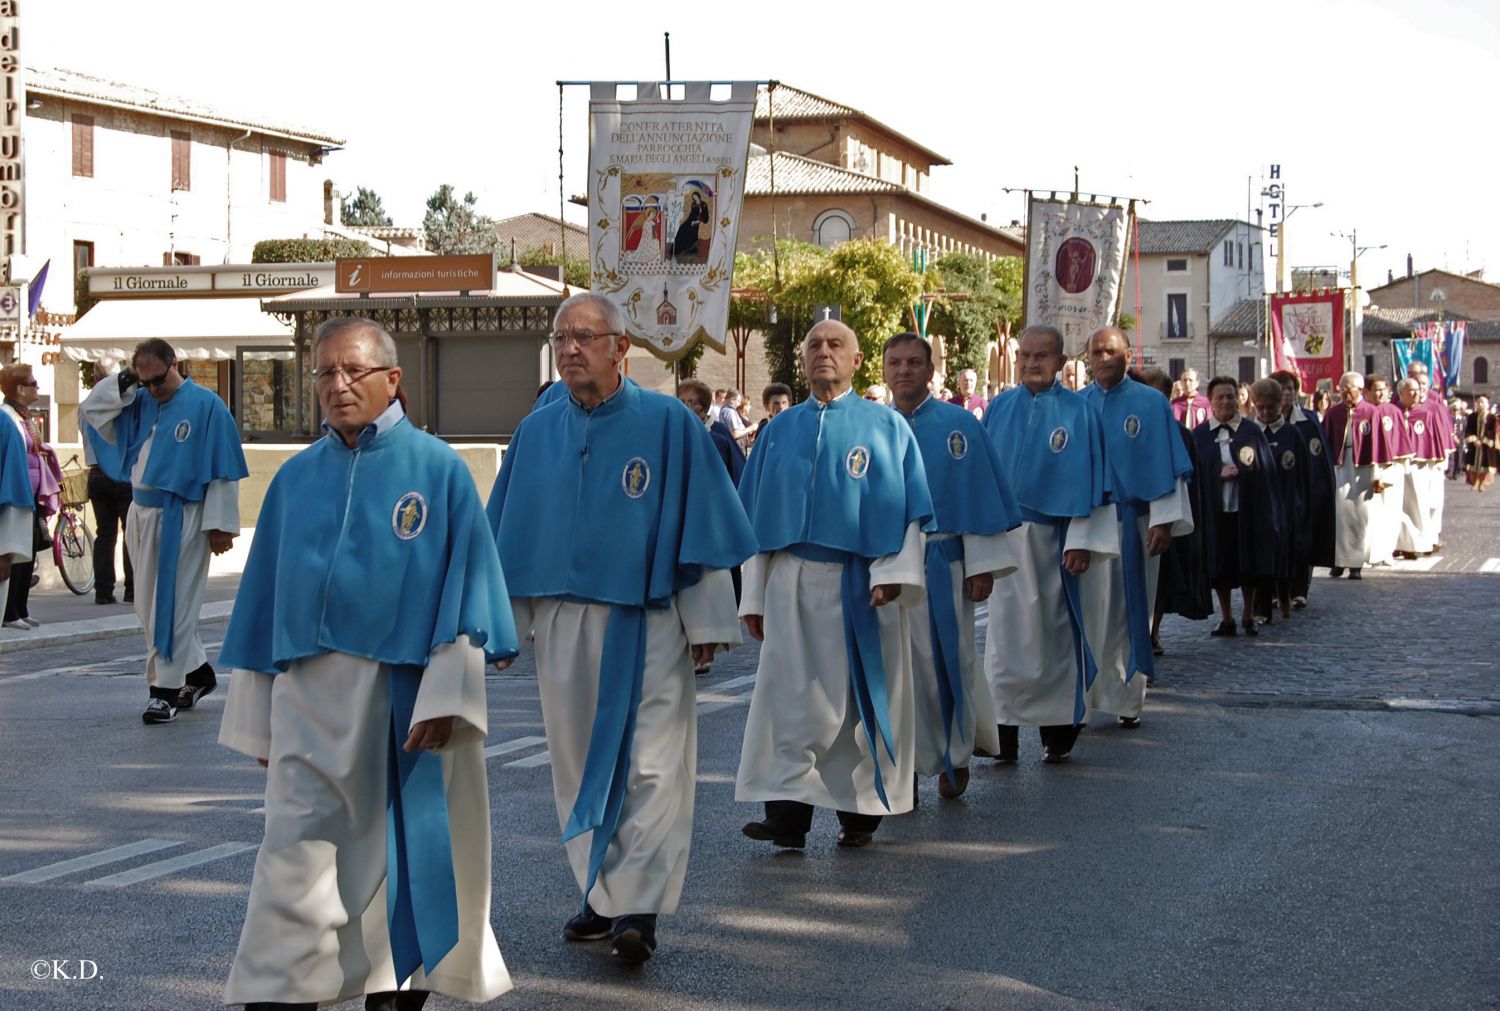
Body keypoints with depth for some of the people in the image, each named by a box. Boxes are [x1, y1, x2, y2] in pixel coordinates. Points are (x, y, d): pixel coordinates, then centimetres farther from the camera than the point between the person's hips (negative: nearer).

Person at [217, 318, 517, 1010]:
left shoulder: (438, 469, -1)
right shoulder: (296, 478, 9)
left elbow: (464, 585, -5)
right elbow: (264, 598, 13)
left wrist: (445, 695, -14)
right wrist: (258, 718, 11)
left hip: (405, 694, -2)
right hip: (310, 698, 3)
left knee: (407, 849, 7)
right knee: (296, 853, -3)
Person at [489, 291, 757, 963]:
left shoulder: (670, 425, -3)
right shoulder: (536, 434, 8)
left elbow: (702, 528, -2)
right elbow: (509, 536, 13)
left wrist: (705, 621, -4)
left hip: (646, 626, -4)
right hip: (562, 628, 4)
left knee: (651, 763, -8)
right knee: (580, 763, 9)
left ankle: (638, 907, -7)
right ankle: (602, 895, 20)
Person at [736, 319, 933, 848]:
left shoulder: (887, 426, 5)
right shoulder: (781, 430, 13)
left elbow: (909, 510, 0)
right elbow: (756, 519, 13)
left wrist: (893, 574, -13)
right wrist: (754, 595, 8)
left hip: (860, 588, -2)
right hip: (792, 586, 2)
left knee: (862, 699, 2)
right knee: (792, 700, -3)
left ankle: (860, 811, 12)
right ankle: (788, 815, -5)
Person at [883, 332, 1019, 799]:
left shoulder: (959, 425, -2)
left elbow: (981, 498, -2)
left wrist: (982, 565, -6)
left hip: (941, 566, -2)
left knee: (946, 662, 4)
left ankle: (956, 753, 23)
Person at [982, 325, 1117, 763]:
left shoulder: (1080, 412, -1)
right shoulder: (999, 409, 7)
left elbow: (1089, 481, -3)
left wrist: (1081, 541, -9)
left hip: (1052, 538, -2)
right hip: (1002, 537, 2)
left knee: (1054, 631, 4)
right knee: (1006, 632, 0)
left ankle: (1057, 728, 14)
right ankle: (1005, 727, 2)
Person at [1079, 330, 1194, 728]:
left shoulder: (1151, 404, 1)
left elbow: (1166, 467, -2)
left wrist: (1163, 520, -9)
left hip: (1131, 522, -2)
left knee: (1128, 610, 3)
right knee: (1088, 609, 1)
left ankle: (1127, 698, 11)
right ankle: (1084, 692, 8)